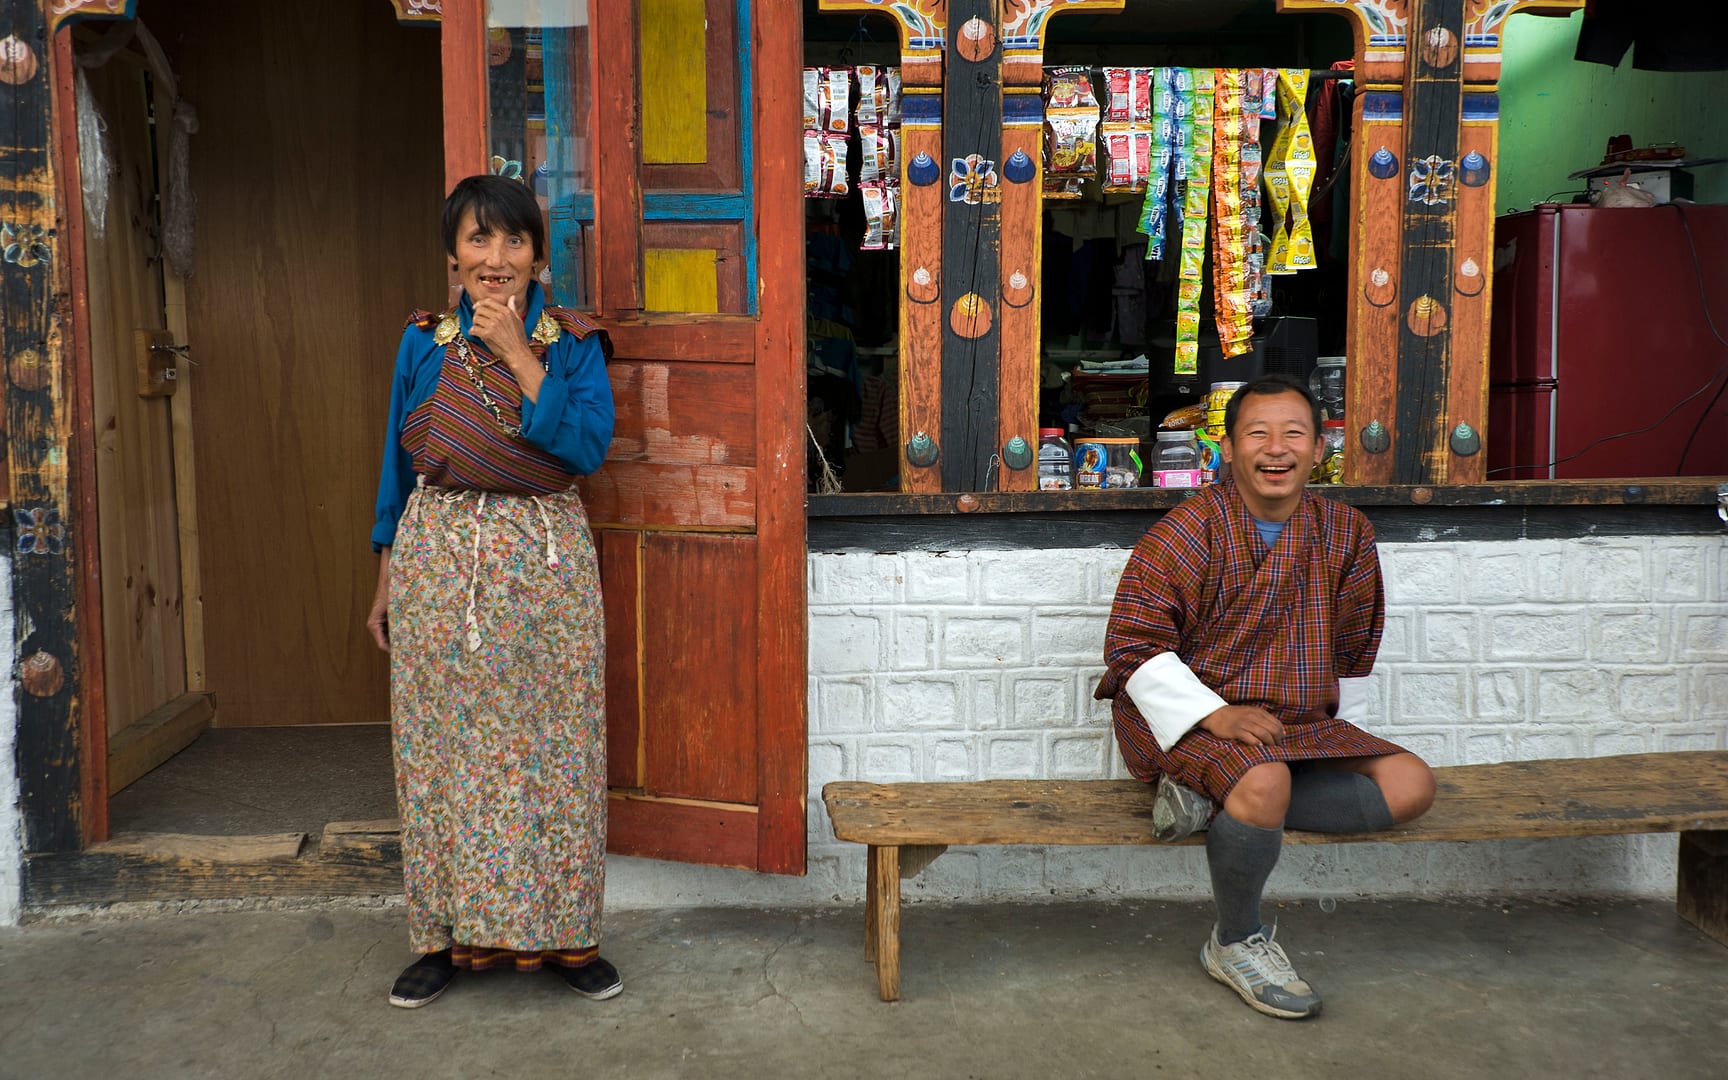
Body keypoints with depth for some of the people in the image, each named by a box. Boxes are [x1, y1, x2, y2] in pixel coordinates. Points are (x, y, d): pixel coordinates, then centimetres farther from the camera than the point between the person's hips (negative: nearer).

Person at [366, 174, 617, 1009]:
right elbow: (398, 470, 10)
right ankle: (449, 934, 19)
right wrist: (385, 585, 10)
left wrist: (518, 353, -15)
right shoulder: (424, 344, 5)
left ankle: (562, 932, 17)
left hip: (545, 564, -1)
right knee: (444, 748, 5)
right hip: (439, 561, 2)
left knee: (549, 746, 3)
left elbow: (587, 447, -15)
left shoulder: (571, 341, 1)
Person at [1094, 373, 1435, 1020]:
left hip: (1299, 724, 6)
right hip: (1188, 722, -6)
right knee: (1264, 780, -36)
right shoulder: (1190, 531, -11)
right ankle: (1236, 944, -10)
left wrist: (1344, 739, 13)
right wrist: (1214, 714, -22)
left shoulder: (1345, 533, 5)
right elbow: (1134, 644, -13)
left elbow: (1351, 651, 18)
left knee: (1409, 785, -12)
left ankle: (1214, 800, -16)